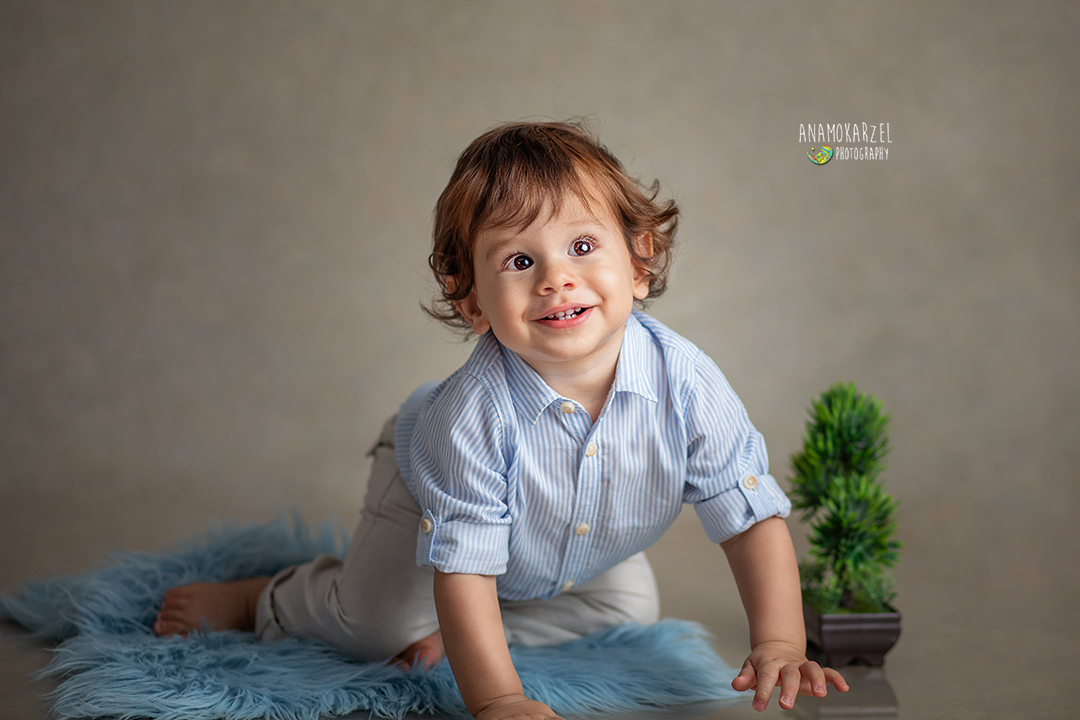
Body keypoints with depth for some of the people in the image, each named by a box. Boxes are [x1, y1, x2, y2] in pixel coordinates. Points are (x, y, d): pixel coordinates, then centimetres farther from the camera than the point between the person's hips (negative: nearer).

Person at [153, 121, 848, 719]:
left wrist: (778, 645, -34)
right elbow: (465, 573, -36)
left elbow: (754, 516, -26)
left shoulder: (686, 383, -35)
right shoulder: (474, 413, -43)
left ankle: (447, 632, 10)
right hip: (429, 481, -4)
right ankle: (262, 601, 26)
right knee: (376, 624, -7)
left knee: (633, 609, 4)